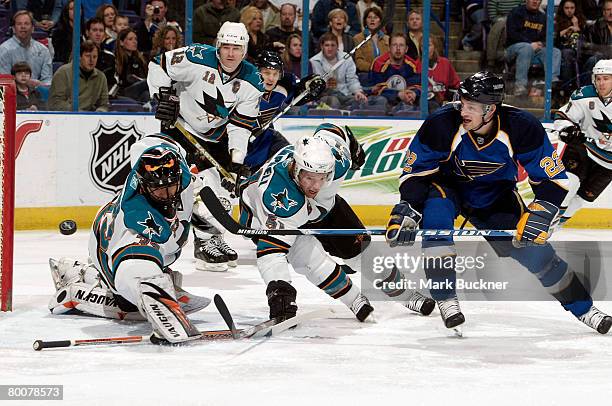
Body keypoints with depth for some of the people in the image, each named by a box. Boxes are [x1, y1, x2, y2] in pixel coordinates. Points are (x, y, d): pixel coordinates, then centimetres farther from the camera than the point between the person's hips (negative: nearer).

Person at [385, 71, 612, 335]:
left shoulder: (521, 127, -28)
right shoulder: (443, 123, -30)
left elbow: (553, 178, -19)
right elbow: (416, 172, -18)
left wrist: (538, 215, -33)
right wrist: (406, 211, -31)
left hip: (496, 196, 1)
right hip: (447, 186, -1)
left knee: (535, 251, -5)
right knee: (434, 211, -34)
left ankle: (583, 308, 16)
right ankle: (445, 299, -22)